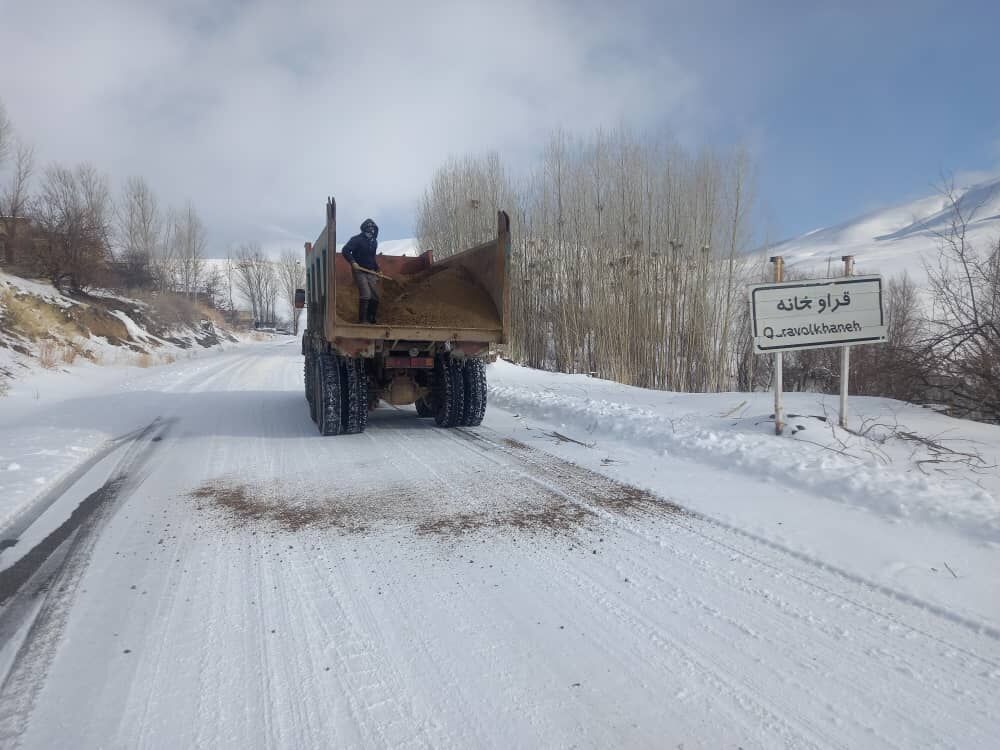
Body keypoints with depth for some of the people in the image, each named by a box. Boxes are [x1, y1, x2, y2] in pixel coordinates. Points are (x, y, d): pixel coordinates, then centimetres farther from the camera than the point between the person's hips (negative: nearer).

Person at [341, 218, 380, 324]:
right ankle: (362, 320, -10)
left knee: (375, 297, 4)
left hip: (371, 272, 7)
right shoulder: (356, 240, -9)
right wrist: (352, 262, -28)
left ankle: (371, 319, 18)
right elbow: (345, 250, -17)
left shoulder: (374, 242, 13)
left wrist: (377, 269, 19)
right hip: (359, 271, -7)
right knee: (365, 295, -18)